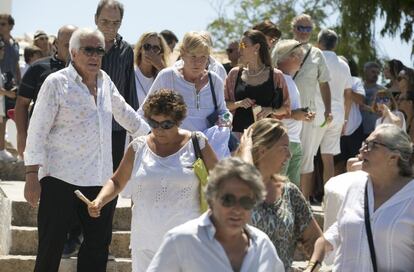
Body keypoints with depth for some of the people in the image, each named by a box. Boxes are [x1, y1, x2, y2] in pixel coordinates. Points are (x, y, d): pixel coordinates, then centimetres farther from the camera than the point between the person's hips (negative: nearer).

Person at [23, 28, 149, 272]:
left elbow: (125, 113, 28)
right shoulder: (57, 83, -6)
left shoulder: (104, 81, 12)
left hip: (101, 180, 6)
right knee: (51, 249, -5)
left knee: (98, 246, 8)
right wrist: (32, 175, -12)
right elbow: (37, 131, -7)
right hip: (61, 179, -6)